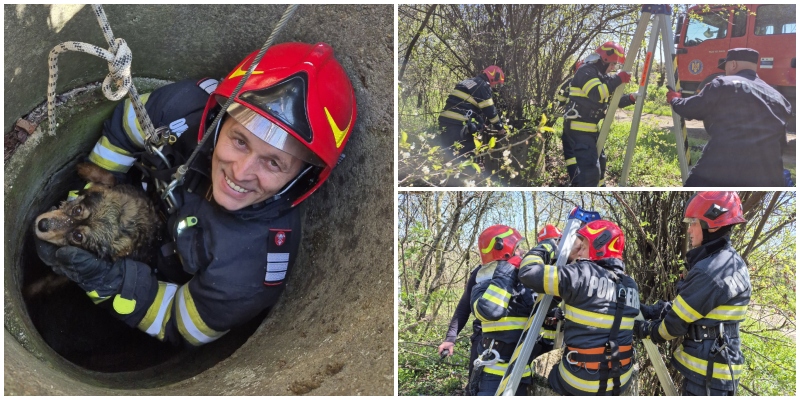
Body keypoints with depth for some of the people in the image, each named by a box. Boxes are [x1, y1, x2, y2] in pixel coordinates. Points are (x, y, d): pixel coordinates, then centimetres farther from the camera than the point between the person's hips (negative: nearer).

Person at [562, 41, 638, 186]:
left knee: (599, 163, 23)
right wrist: (617, 79, -21)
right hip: (579, 130, -11)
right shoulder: (586, 71, -12)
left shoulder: (600, 75, 19)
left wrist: (631, 98, 7)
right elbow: (597, 94, -28)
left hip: (590, 129, 11)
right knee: (590, 169, -18)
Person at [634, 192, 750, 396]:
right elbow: (685, 306, 14)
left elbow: (678, 321, -15)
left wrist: (646, 329, 1)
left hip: (708, 370, -10)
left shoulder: (710, 271, -23)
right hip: (713, 363, 10)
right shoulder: (732, 262, 9)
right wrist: (654, 312, 8)